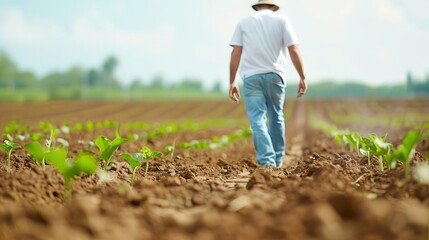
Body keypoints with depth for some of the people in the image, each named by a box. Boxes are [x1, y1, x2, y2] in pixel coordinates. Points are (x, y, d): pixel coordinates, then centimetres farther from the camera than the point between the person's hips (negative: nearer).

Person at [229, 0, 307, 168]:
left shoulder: (244, 22, 11)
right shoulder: (282, 19, 8)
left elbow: (235, 53, 2)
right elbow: (294, 50, -2)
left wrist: (232, 82, 3)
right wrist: (303, 78, 2)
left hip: (251, 77, 0)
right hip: (274, 75, 0)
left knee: (257, 121, -3)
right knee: (276, 118, 16)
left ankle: (267, 161, -17)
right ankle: (277, 160, 22)